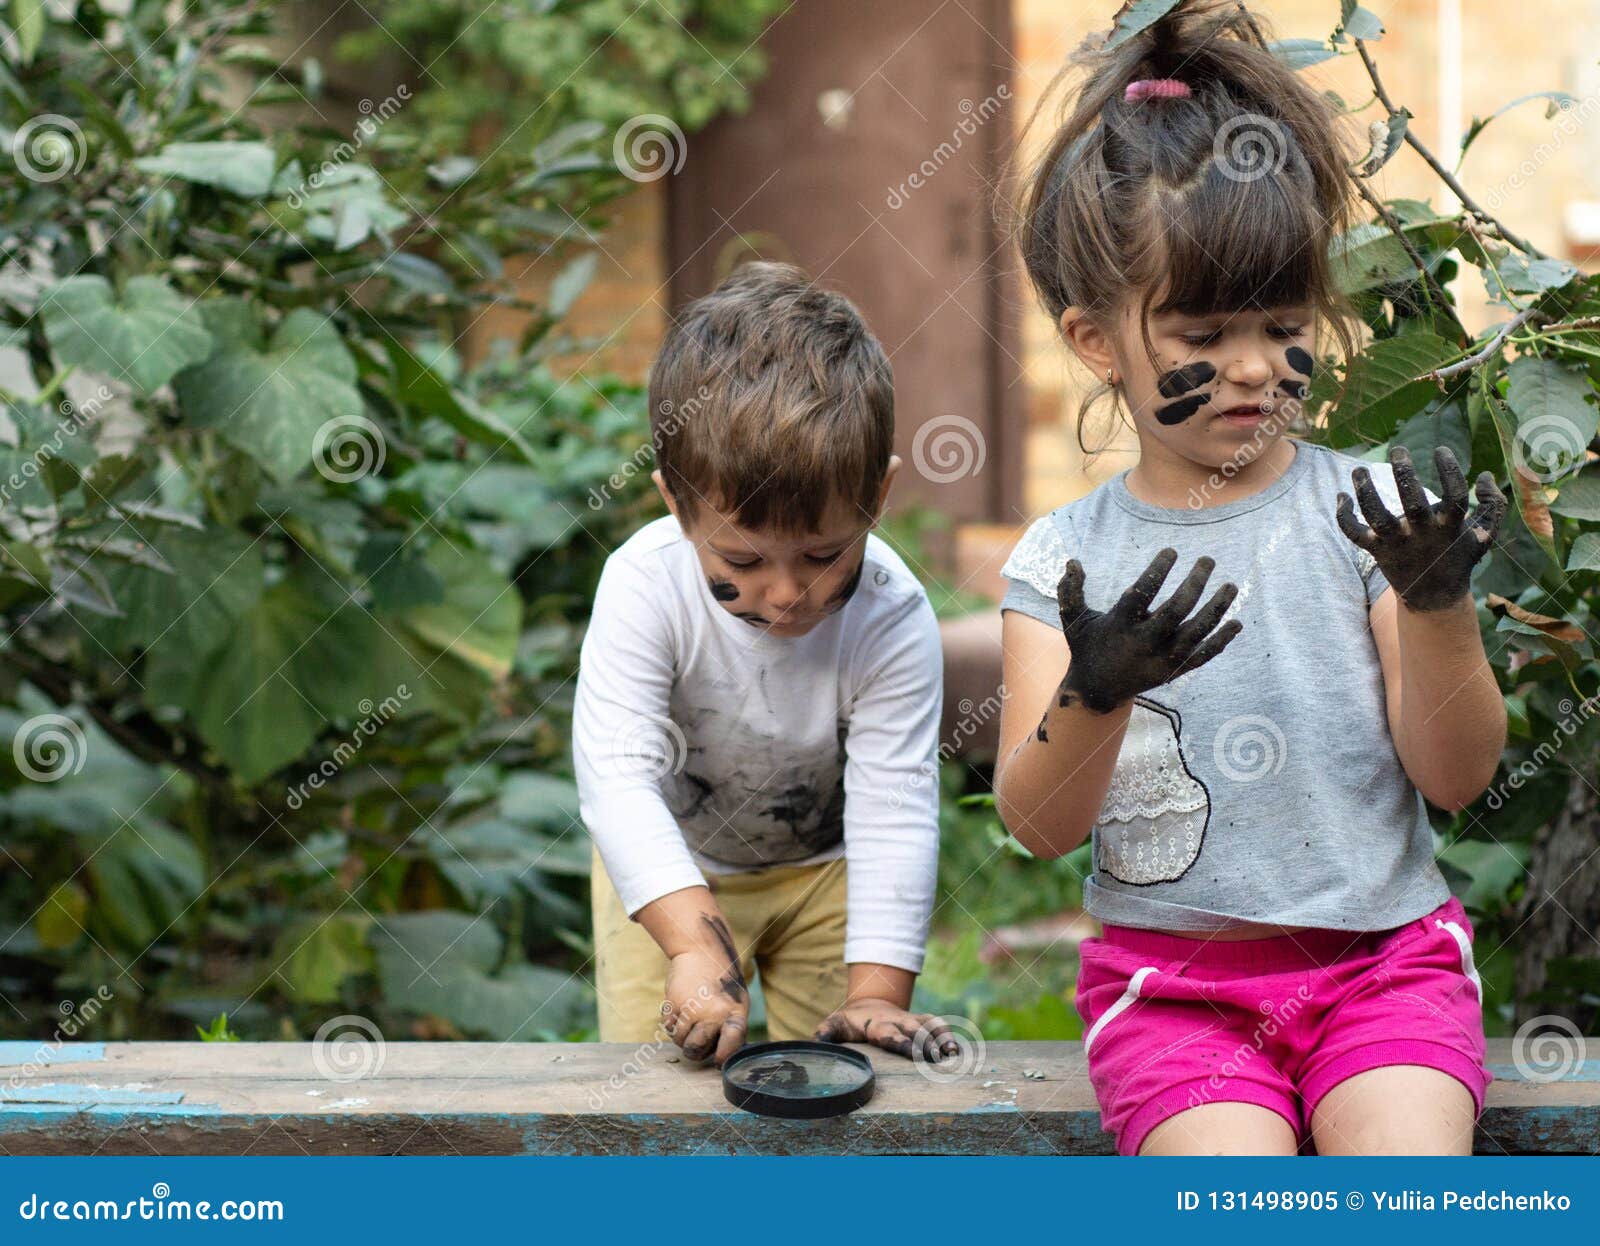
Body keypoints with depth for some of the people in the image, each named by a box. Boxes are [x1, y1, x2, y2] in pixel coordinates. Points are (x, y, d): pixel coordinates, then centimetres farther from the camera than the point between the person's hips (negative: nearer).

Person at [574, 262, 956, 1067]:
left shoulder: (893, 619, -29)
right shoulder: (645, 584, -31)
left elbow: (894, 811, -28)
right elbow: (616, 776, -38)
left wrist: (876, 992, -35)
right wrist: (694, 941, -50)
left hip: (826, 869, 0)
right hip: (666, 865, 0)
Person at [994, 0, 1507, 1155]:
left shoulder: (1363, 508, 1)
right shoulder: (1065, 558, 1)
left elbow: (1458, 774, -1)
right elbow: (1039, 825, -5)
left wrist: (1437, 603, -18)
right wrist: (1092, 696, -24)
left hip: (1382, 947, 1)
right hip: (1170, 973, 0)